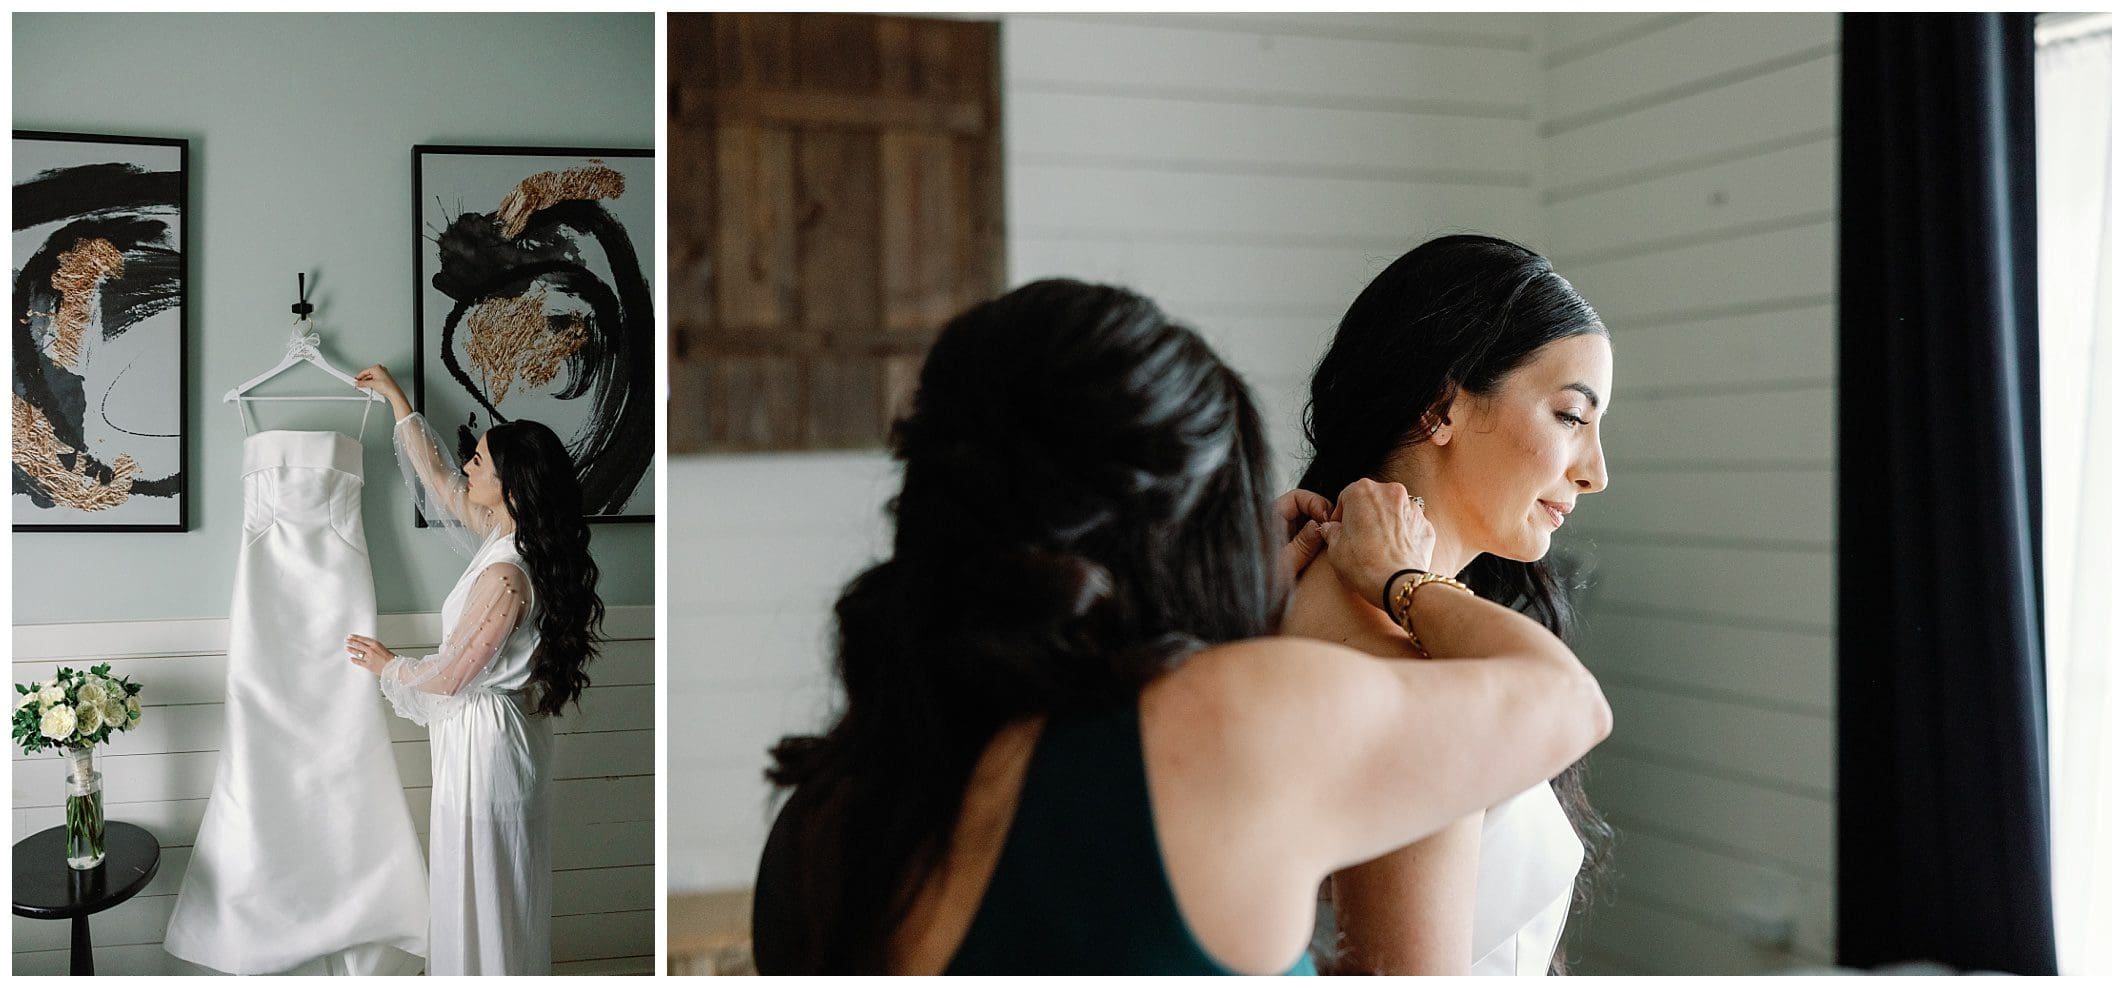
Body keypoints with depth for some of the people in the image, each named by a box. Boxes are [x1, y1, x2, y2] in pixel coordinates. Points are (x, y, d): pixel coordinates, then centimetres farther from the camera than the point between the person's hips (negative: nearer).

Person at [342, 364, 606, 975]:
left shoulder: (506, 574, -27)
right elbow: (439, 482, 15)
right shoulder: (507, 535, -1)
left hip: (483, 741, -9)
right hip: (505, 730, 9)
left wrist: (387, 665, 0)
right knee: (501, 888, 21)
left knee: (480, 889, 6)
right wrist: (397, 400, 21)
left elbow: (449, 676, -20)